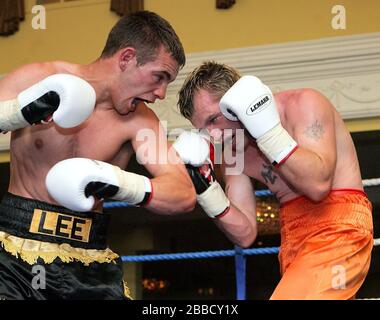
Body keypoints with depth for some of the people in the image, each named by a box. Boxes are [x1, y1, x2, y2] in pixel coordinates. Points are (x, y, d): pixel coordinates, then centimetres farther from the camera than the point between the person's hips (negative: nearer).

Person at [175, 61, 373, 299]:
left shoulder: (303, 104, -7)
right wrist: (205, 185, -3)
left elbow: (318, 184, -20)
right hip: (294, 240, 7)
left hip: (337, 227, -7)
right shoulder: (233, 156, 10)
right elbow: (245, 234, 8)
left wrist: (266, 129, -22)